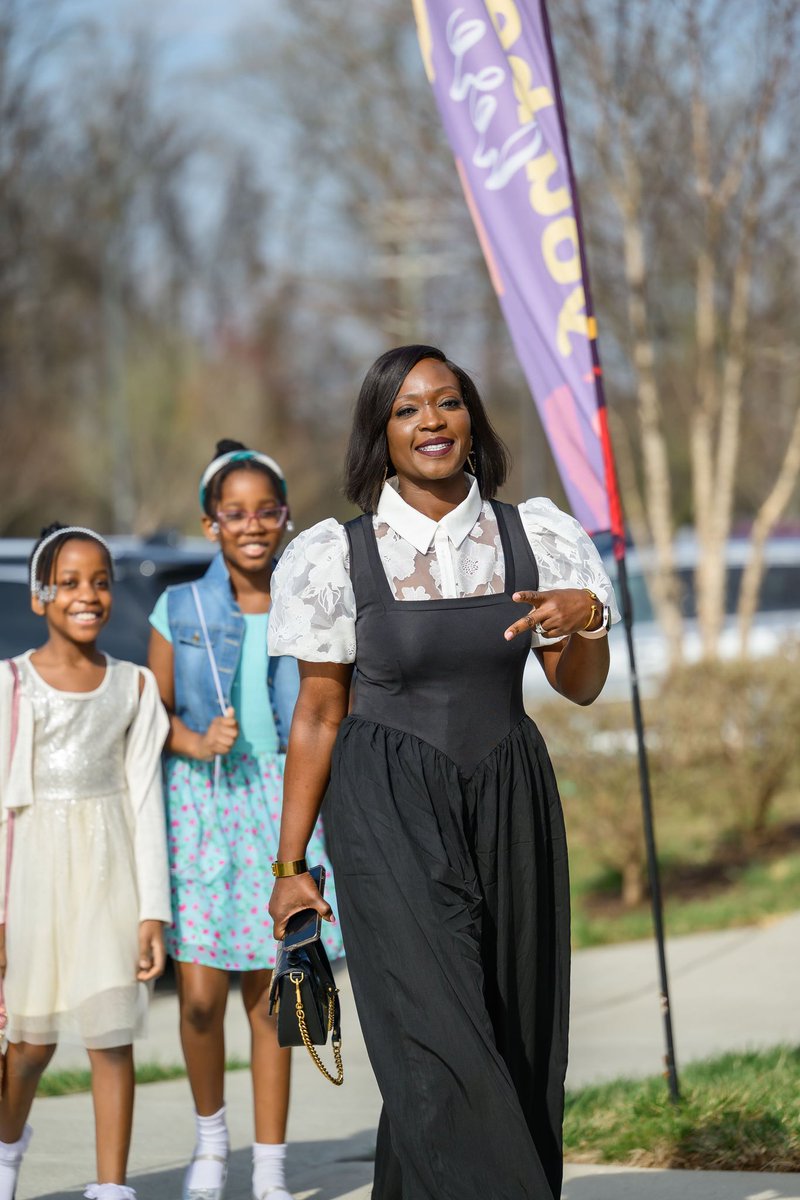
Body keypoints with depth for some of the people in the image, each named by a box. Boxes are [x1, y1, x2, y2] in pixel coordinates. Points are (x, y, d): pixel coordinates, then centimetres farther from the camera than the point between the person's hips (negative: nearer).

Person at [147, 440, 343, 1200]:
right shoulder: (180, 610, 1)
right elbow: (155, 711, 5)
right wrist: (197, 744, -14)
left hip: (282, 803, 1)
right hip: (199, 803, 0)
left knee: (270, 996, 2)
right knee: (200, 996, -7)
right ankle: (210, 1133, 20)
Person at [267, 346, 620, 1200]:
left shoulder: (531, 539, 4)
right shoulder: (343, 556, -2)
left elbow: (581, 687, 7)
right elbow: (318, 715, 3)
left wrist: (583, 620, -16)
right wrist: (289, 864, 2)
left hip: (508, 803, 3)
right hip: (389, 811, -3)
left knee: (518, 1038, 2)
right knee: (439, 1040, -14)